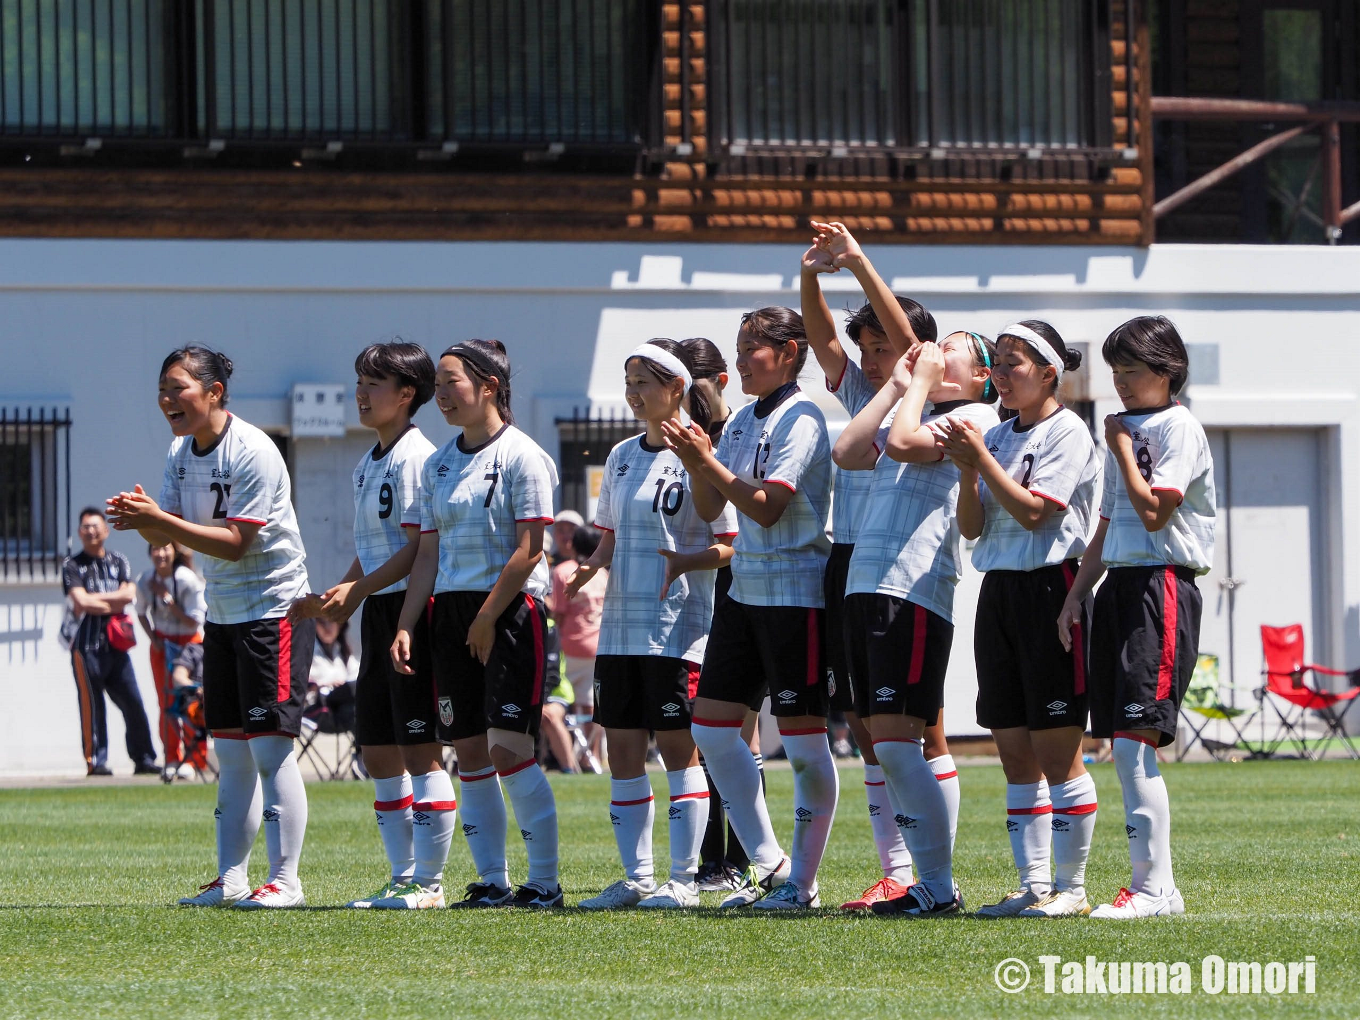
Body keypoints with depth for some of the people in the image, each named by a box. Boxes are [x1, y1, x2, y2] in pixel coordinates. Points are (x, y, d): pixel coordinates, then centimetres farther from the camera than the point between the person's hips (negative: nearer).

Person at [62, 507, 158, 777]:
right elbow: (81, 602, -10)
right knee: (91, 705, -5)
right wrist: (114, 604, -1)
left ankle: (143, 759, 6)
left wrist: (93, 599, -7)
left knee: (133, 702, 0)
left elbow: (129, 593, -1)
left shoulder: (119, 561, 15)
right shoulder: (72, 565, 4)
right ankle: (95, 761, -1)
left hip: (116, 645, 3)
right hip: (87, 644, -3)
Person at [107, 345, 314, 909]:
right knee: (230, 751, 8)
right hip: (221, 612, 8)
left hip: (274, 608, -8)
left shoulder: (252, 452, -19)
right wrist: (140, 518, -15)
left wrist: (157, 518, -28)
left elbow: (235, 543, -23)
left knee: (269, 745, -10)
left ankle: (284, 879, -8)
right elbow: (169, 534, 7)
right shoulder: (181, 451, 6)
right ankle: (230, 879, 12)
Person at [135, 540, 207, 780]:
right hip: (162, 643, 4)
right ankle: (172, 759, 10)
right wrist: (153, 638, -4)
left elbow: (195, 620, -21)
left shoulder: (188, 580, -21)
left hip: (190, 643, -4)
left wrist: (167, 599, -25)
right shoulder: (146, 581, -8)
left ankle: (195, 759, 3)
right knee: (166, 704, 2)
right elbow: (141, 612, 10)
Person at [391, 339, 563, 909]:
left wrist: (487, 617, -14)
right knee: (470, 754, 4)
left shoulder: (521, 455, -7)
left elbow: (529, 548, -11)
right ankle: (491, 881, 7)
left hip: (511, 610, -7)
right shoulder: (438, 464, 14)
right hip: (451, 613, 7)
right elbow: (428, 553, 15)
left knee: (508, 749, -13)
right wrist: (406, 625, 5)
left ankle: (545, 880, -6)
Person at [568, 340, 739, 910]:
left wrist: (685, 561, -25)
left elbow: (730, 545, -8)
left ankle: (683, 878, 1)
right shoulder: (622, 457, 14)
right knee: (622, 750, 6)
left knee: (677, 747, -4)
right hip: (620, 626, 7)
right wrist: (592, 567, 2)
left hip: (677, 626, -7)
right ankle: (636, 877, 12)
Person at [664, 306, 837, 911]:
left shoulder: (800, 419, -11)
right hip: (743, 587, 9)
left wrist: (708, 461, -20)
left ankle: (802, 879, 3)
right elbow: (710, 509, 14)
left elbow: (767, 506, -18)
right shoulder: (743, 420, 13)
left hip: (795, 591, -9)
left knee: (803, 739, -4)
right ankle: (767, 864, 13)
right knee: (712, 728, 5)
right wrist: (694, 464, -3)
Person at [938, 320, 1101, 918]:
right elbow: (972, 527, 11)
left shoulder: (1067, 433, -5)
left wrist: (982, 460, -15)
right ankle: (1032, 885, 10)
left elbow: (1033, 511, -16)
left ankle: (1071, 886, -2)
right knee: (1015, 754, 6)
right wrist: (967, 473, -5)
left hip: (1050, 589, -8)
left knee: (1057, 753, -7)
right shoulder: (997, 436, 15)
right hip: (998, 593, 8)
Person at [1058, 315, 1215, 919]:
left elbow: (1154, 511, -16)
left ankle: (1152, 886, -18)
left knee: (1133, 742, -17)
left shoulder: (1178, 427, -6)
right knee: (1124, 750, 5)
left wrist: (1122, 449, -6)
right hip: (1118, 586, 9)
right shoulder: (1127, 429, 21)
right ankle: (1160, 887, 7)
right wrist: (1076, 594, 16)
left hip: (1162, 587, -9)